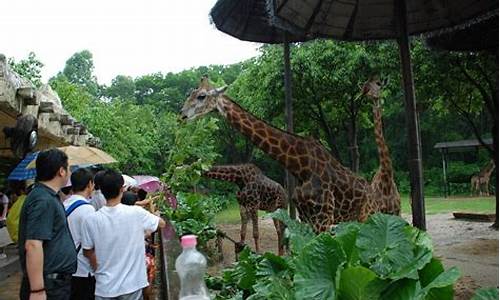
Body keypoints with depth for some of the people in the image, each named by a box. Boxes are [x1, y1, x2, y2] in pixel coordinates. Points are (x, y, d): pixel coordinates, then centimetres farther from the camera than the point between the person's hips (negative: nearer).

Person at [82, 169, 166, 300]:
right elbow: (162, 223, 4)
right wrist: (152, 212, 25)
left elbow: (87, 252, 1)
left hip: (104, 287, 1)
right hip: (131, 284, -1)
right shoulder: (136, 213, -14)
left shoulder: (91, 220, -11)